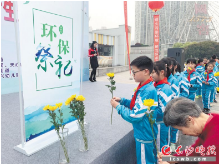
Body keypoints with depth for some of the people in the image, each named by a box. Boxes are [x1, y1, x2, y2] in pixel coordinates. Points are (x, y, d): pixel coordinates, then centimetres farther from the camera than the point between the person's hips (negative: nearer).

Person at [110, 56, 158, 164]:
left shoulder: (147, 91, -28)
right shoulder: (145, 87, 1)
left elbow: (134, 116, -28)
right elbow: (138, 105, 13)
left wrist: (118, 106, -16)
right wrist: (122, 100, 1)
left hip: (145, 136, -9)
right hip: (147, 134, 9)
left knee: (145, 161, 11)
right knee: (151, 160, 25)